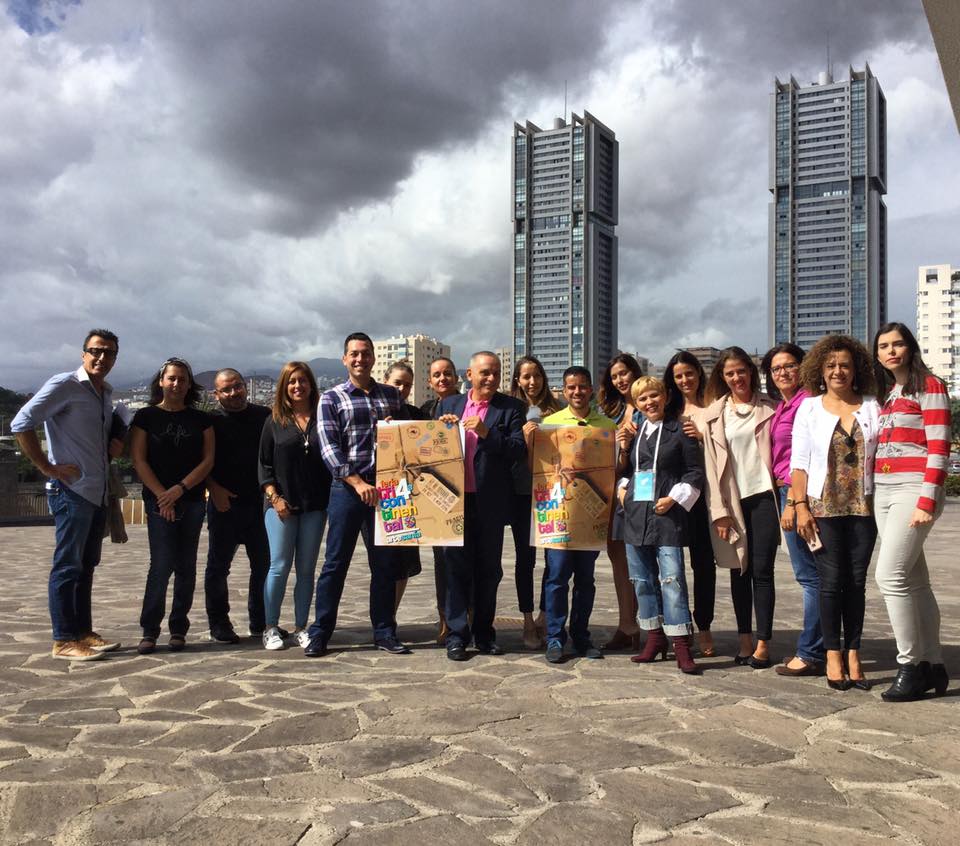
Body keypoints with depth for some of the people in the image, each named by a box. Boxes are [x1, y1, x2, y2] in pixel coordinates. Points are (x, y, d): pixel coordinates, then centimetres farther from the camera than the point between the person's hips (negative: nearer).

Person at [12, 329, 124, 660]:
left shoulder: (106, 394, 15)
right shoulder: (64, 385, -10)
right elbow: (21, 424, -17)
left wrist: (115, 445, 8)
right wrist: (47, 467, -17)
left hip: (97, 493, 8)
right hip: (71, 491, -8)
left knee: (86, 566, 13)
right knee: (67, 566, -3)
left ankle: (83, 633, 21)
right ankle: (64, 641, 3)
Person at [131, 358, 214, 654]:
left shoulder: (201, 419, 9)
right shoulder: (146, 416, 4)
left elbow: (208, 460, 3)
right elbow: (139, 460, -2)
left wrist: (180, 488, -9)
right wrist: (161, 495, -10)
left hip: (192, 501, 2)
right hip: (159, 501, -2)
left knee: (185, 566, 4)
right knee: (162, 563, -10)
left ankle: (178, 629, 12)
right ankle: (149, 630, 0)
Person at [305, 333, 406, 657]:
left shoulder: (391, 395, 13)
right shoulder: (331, 398, 3)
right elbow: (329, 447, -7)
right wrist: (358, 483, -16)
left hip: (384, 490, 3)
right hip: (347, 489, -3)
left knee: (385, 563, 7)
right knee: (335, 562, 1)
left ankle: (384, 632, 17)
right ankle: (320, 632, 9)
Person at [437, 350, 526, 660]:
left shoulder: (510, 408, 2)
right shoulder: (448, 405, 10)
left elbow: (520, 450, -8)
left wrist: (487, 433, -18)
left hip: (491, 503, -1)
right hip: (455, 499, 1)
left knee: (489, 570, 8)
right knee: (457, 567, 4)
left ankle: (484, 634, 20)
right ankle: (457, 635, 11)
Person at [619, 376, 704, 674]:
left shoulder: (679, 430, 0)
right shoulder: (632, 433, 15)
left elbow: (694, 472, -1)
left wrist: (674, 498, -10)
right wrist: (622, 488, 6)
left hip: (667, 514, -6)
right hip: (635, 514, 6)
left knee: (672, 579, -11)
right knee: (642, 579, 10)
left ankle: (682, 646, -8)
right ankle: (655, 638, 20)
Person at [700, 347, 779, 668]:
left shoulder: (768, 408, 5)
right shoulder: (714, 414, 6)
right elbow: (711, 464, 3)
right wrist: (719, 511, -4)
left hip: (763, 496, -2)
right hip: (732, 500, 2)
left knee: (761, 571, -3)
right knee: (739, 572, 7)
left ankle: (763, 644, 2)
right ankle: (745, 641, 15)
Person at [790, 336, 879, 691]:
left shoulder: (870, 407, 8)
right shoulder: (809, 408, 4)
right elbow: (799, 462, 1)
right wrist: (800, 506, -6)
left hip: (863, 507, 2)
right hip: (823, 508, -1)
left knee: (856, 581, 5)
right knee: (831, 581, -1)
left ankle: (853, 654, 14)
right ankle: (833, 655, 9)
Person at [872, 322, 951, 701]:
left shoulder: (929, 386, -4)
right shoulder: (886, 393, 18)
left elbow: (939, 448, -11)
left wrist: (927, 502, -18)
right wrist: (868, 496, 12)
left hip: (913, 489, -7)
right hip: (883, 492, 7)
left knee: (890, 576, -14)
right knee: (915, 581, 9)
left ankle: (911, 666, -4)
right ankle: (933, 666, 15)